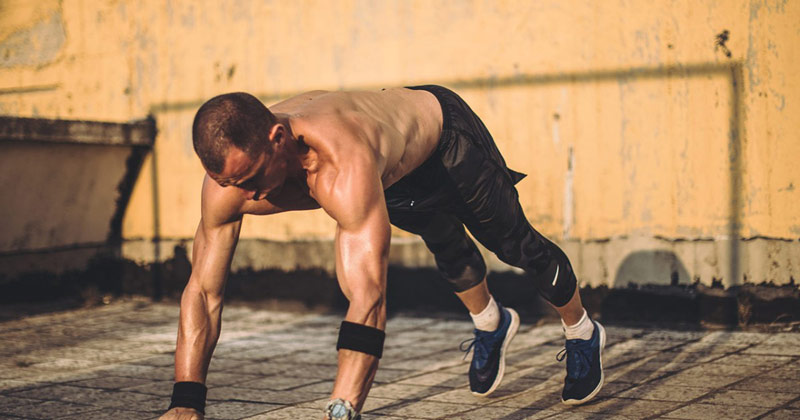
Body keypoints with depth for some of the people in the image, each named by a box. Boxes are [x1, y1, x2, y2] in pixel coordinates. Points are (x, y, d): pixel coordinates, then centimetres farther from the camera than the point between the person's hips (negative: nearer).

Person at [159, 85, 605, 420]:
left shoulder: (342, 167, -53)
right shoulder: (232, 171, -33)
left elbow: (369, 295, -59)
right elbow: (203, 290, -28)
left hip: (444, 131, -5)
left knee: (516, 245, 17)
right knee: (451, 253, 28)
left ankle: (584, 334, 46)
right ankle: (492, 326, 61)